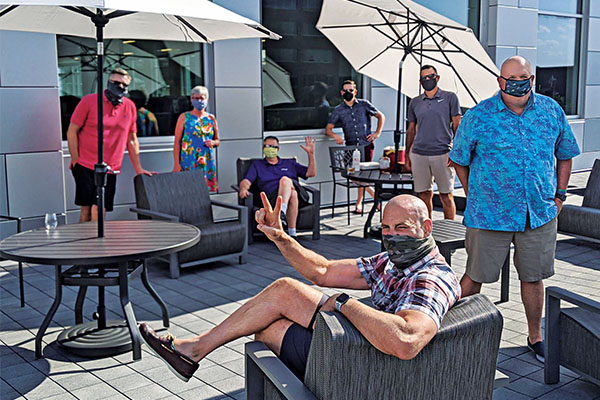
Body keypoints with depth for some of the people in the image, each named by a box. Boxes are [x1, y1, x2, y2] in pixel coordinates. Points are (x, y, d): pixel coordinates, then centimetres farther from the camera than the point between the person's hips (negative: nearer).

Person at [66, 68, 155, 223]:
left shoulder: (130, 106, 10)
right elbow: (72, 132, 3)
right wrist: (76, 160, -4)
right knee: (86, 210, -6)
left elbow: (132, 139, 16)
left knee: (98, 212, -8)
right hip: (85, 166, -2)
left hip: (110, 170, 2)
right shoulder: (89, 101, 1)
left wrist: (138, 169, 16)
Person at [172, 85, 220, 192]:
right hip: (188, 162, -3)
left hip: (207, 163, 3)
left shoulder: (211, 118, 12)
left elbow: (217, 140, 21)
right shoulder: (184, 117, 3)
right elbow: (177, 141, 0)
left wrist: (213, 143, -5)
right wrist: (176, 164, -8)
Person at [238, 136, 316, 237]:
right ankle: (292, 232, -48)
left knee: (285, 180, -35)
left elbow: (311, 173, 25)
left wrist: (311, 153, 14)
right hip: (273, 197, -1)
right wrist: (243, 189, -14)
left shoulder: (290, 163, 31)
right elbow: (246, 181, 11)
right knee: (292, 194, -38)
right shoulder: (257, 165, 28)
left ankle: (282, 211, -55)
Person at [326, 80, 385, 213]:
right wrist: (335, 136, -16)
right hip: (351, 147, 2)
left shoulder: (364, 104, 4)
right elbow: (328, 128, 4)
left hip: (366, 145, -1)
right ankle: (374, 195, 18)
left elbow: (381, 116, 14)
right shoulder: (338, 110, 6)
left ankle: (359, 203, 10)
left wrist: (377, 133, 4)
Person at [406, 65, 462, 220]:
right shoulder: (415, 102, 14)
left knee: (446, 195, 1)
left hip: (442, 153, -3)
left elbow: (457, 126, 2)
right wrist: (407, 155, 12)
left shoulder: (449, 98, 4)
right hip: (418, 154, 3)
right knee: (424, 194, 7)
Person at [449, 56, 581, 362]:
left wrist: (559, 195, 9)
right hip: (489, 215, -3)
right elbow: (459, 160, 5)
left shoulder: (552, 111, 4)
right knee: (475, 277, 5)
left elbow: (565, 154, 16)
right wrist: (473, 198, 2)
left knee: (533, 277, 13)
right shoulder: (478, 116, -6)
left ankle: (535, 336, 32)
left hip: (540, 214, 3)